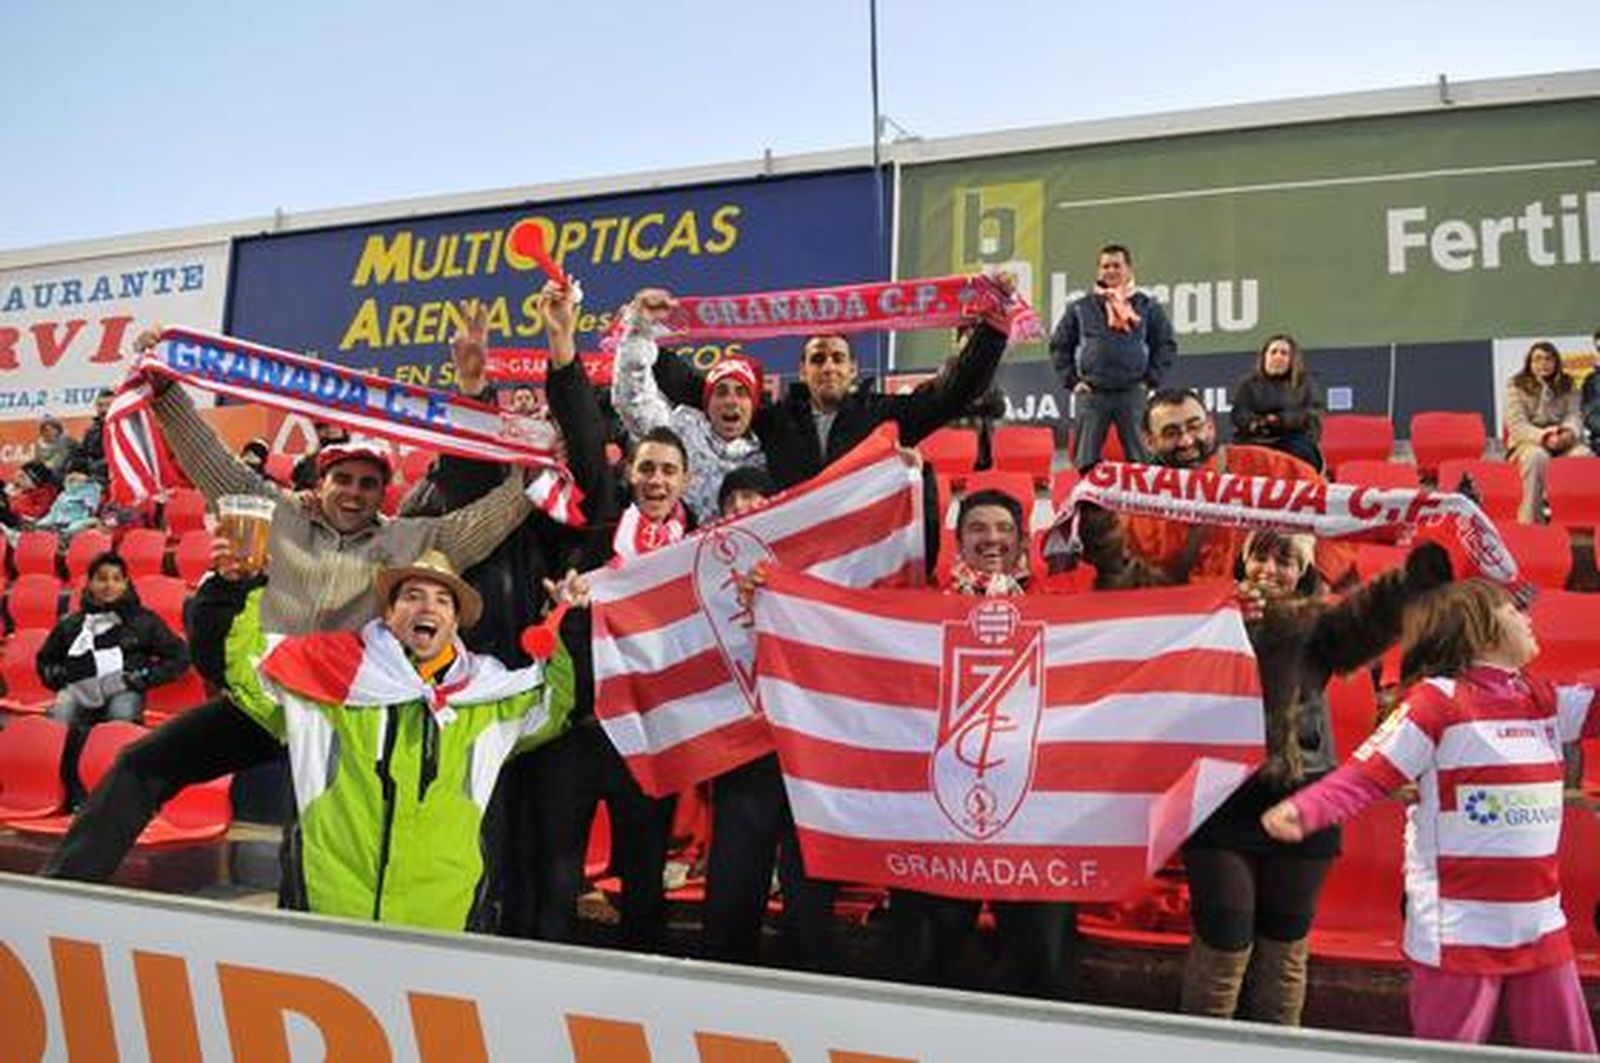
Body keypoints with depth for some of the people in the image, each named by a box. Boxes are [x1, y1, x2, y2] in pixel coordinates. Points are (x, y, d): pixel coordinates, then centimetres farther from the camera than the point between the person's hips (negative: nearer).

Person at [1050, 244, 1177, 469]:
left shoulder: (1148, 307, 8)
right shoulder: (1080, 308, 8)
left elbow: (1167, 346, 12)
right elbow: (1059, 345, 12)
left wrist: (1151, 380, 3)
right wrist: (1071, 381, 3)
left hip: (1132, 393, 0)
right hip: (1091, 394, 0)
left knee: (1141, 457, 2)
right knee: (1085, 459, 0)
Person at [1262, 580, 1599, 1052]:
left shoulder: (1546, 700, 11)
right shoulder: (1439, 700, -11)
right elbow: (1365, 775, -17)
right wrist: (1303, 810, -34)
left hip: (1542, 929, 7)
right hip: (1459, 936, -7)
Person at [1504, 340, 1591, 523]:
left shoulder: (1568, 386, 11)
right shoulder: (1516, 386, -1)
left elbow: (1574, 415, 2)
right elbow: (1517, 425, -10)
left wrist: (1569, 432, -23)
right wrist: (1543, 436, -27)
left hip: (1561, 442, 3)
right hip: (1527, 441, -3)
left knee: (1584, 454, -29)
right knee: (1537, 456, -38)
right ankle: (1529, 520, -34)